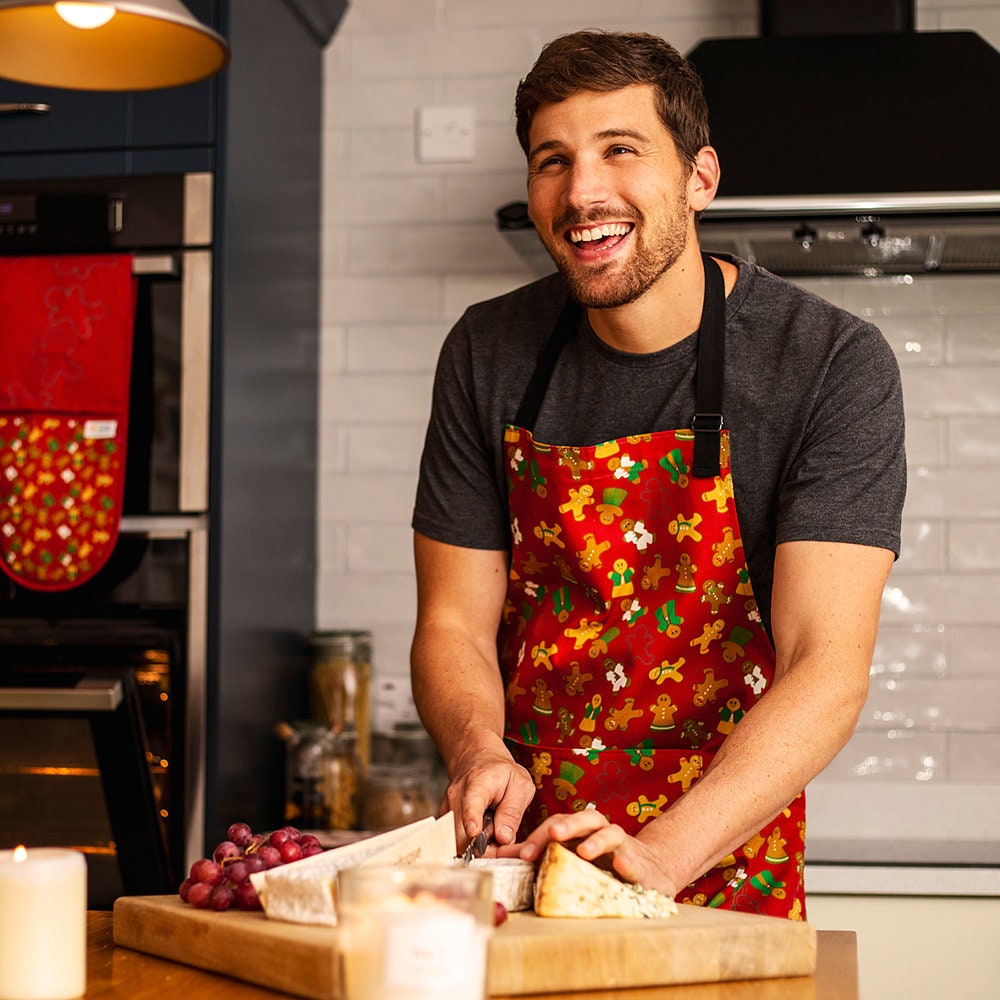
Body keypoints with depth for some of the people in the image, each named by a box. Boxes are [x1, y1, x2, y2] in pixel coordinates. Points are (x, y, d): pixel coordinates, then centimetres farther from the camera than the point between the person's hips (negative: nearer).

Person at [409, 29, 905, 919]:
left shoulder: (835, 364, -9)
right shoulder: (489, 355, 3)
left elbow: (829, 668, -15)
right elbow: (454, 624, 5)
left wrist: (662, 855, -28)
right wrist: (479, 750, -16)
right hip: (520, 859, 3)